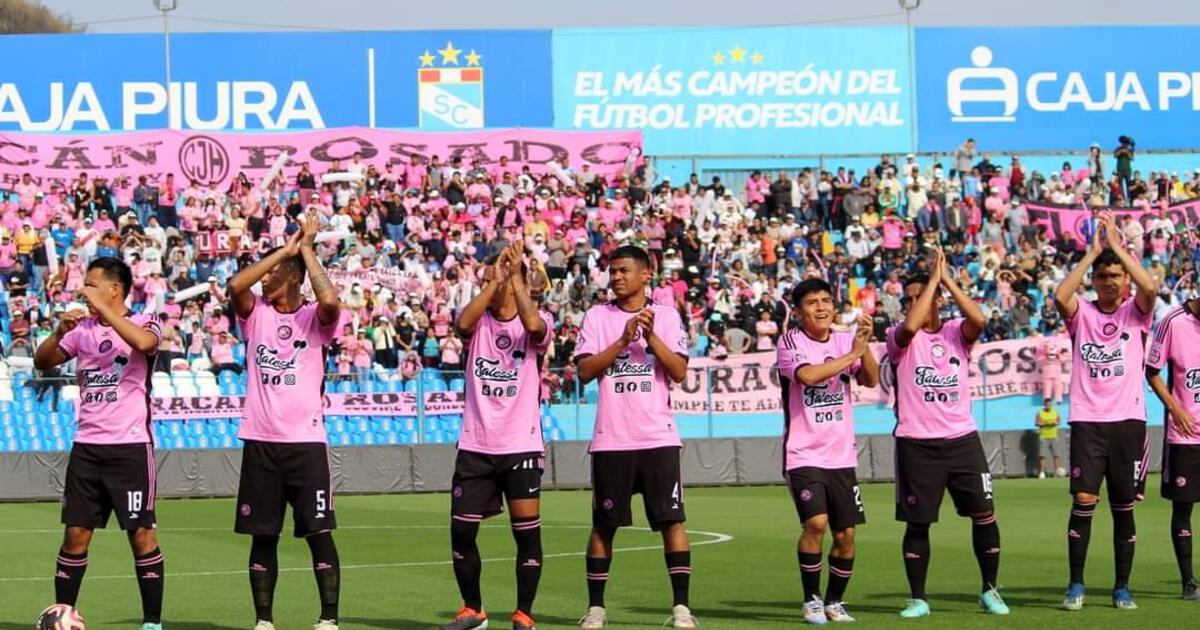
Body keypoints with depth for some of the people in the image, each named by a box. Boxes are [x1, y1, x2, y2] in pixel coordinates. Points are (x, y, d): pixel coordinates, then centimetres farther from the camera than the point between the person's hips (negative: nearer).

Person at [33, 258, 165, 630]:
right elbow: (42, 362, 8)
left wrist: (102, 308, -25)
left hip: (131, 446, -4)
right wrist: (60, 331, -10)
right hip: (87, 446, 4)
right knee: (76, 534, 3)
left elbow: (143, 342, -26)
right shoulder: (83, 329, 11)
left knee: (142, 534, -4)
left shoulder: (145, 323, -3)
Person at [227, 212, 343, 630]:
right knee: (263, 535, 6)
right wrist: (284, 249, -11)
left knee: (318, 533, -3)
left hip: (306, 440, -2)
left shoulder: (315, 317, 1)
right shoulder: (256, 313, 8)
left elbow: (330, 300, -22)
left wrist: (306, 250, -12)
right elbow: (235, 286, -12)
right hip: (260, 440, 3)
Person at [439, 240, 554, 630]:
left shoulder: (537, 323, -1)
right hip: (475, 447, 3)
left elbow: (533, 325, -26)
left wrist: (514, 276, -22)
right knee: (461, 531, 4)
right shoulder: (479, 320, 5)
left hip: (521, 447, -3)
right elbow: (462, 323, -18)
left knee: (527, 532, -4)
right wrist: (494, 282, -20)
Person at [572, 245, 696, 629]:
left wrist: (651, 336, -13)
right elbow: (584, 371, -4)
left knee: (672, 520, -6)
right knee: (604, 525, 4)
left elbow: (679, 372, -2)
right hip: (611, 439, 0)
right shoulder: (597, 317, 7)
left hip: (658, 436, 0)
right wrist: (623, 340, -14)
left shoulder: (666, 316, 7)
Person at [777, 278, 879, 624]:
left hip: (842, 455, 4)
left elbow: (871, 380, -5)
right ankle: (811, 600, -3)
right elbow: (808, 375, -24)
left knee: (846, 534, 3)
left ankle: (834, 601, 21)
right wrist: (852, 353, -20)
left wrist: (864, 345, -21)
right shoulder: (790, 342, -5)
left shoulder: (845, 340, 7)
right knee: (816, 522, -19)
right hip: (803, 455, -4)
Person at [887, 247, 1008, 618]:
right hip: (917, 443, -2)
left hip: (962, 438, 2)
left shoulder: (957, 332, 7)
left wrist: (947, 280, -11)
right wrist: (933, 277, -16)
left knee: (984, 514, -1)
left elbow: (978, 320, -15)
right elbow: (910, 326, -23)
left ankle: (990, 591, 13)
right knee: (917, 522, 2)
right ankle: (918, 599, 11)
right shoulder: (901, 337, 1)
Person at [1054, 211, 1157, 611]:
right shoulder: (1082, 314, 6)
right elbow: (1060, 296, -16)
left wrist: (1117, 245, -12)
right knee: (1084, 500, -10)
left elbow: (1150, 288, -15)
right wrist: (1092, 252, -13)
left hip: (1128, 421, 1)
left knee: (1124, 507, 5)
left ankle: (1122, 588, 14)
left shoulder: (1136, 313, 6)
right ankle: (1075, 586, -2)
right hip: (1088, 420, -1)